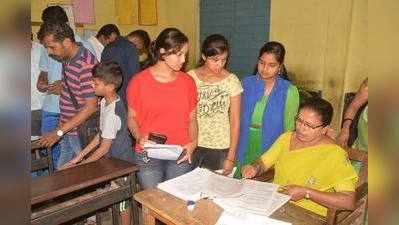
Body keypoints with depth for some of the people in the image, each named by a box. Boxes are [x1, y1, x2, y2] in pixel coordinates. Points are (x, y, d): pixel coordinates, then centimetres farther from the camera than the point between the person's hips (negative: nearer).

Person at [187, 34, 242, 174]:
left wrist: (231, 157, -5)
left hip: (221, 148, 0)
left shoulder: (232, 80, -5)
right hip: (193, 145, 1)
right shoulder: (190, 78, -4)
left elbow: (235, 120, -3)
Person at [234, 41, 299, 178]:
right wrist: (233, 153, 1)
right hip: (244, 150, 3)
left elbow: (289, 129, -5)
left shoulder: (289, 91, -11)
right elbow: (238, 119, 4)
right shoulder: (247, 83, -2)